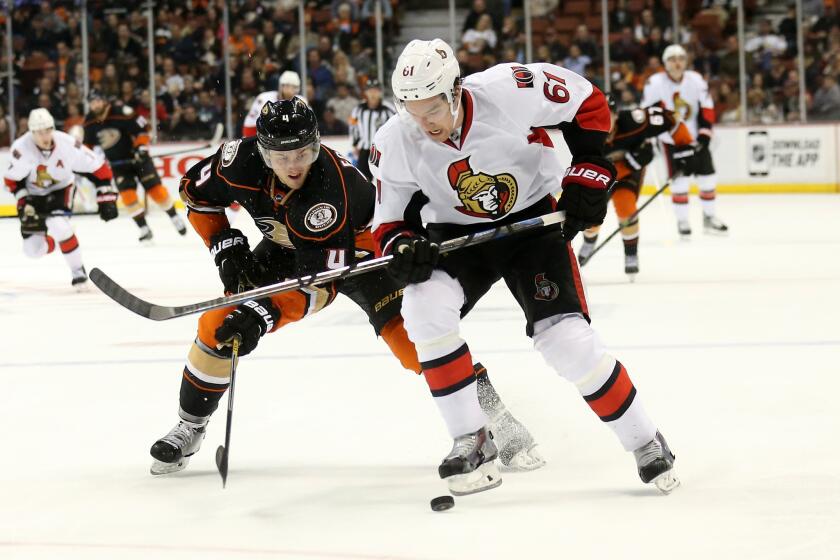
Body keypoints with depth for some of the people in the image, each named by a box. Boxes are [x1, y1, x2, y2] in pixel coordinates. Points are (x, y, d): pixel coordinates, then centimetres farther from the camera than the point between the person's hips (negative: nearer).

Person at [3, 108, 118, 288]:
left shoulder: (67, 145, -28)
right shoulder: (21, 148, -28)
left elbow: (98, 168, -18)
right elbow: (13, 179, -12)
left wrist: (106, 198, -18)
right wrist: (24, 204, -20)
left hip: (61, 189, -2)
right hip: (33, 194, 2)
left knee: (58, 226, -31)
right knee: (33, 249, -3)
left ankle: (78, 270, -13)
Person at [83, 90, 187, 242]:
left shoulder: (120, 112, -23)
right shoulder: (90, 123, -5)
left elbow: (142, 127, -18)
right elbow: (88, 143, 12)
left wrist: (141, 147, -24)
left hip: (137, 157, -4)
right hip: (117, 163, 4)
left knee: (155, 189, -4)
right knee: (127, 194, -10)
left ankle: (175, 218, 18)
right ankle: (144, 230, -1)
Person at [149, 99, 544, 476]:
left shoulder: (328, 189, -40)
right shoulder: (240, 161, -26)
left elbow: (319, 283, -39)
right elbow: (196, 192, -4)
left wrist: (264, 314, -47)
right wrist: (226, 246, -13)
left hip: (361, 247, -5)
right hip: (289, 247, 5)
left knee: (409, 332, -23)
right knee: (218, 325, -7)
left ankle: (494, 420, -13)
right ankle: (189, 429, 14)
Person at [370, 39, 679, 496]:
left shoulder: (510, 92, -27)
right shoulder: (395, 146, -18)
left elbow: (587, 103, -11)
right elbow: (390, 221, -4)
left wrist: (588, 176, -15)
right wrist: (402, 246, -26)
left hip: (533, 220, -2)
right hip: (457, 232, 3)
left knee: (565, 337, -16)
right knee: (424, 307, -25)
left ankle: (643, 441, 4)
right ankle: (471, 441, -13)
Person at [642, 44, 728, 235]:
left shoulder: (696, 80, -8)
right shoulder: (655, 83, -14)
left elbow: (707, 108, -2)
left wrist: (704, 132, -10)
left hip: (695, 137, 3)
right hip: (671, 139, -3)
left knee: (707, 177, 4)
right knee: (679, 180, -9)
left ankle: (709, 217, 19)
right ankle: (682, 220, 5)